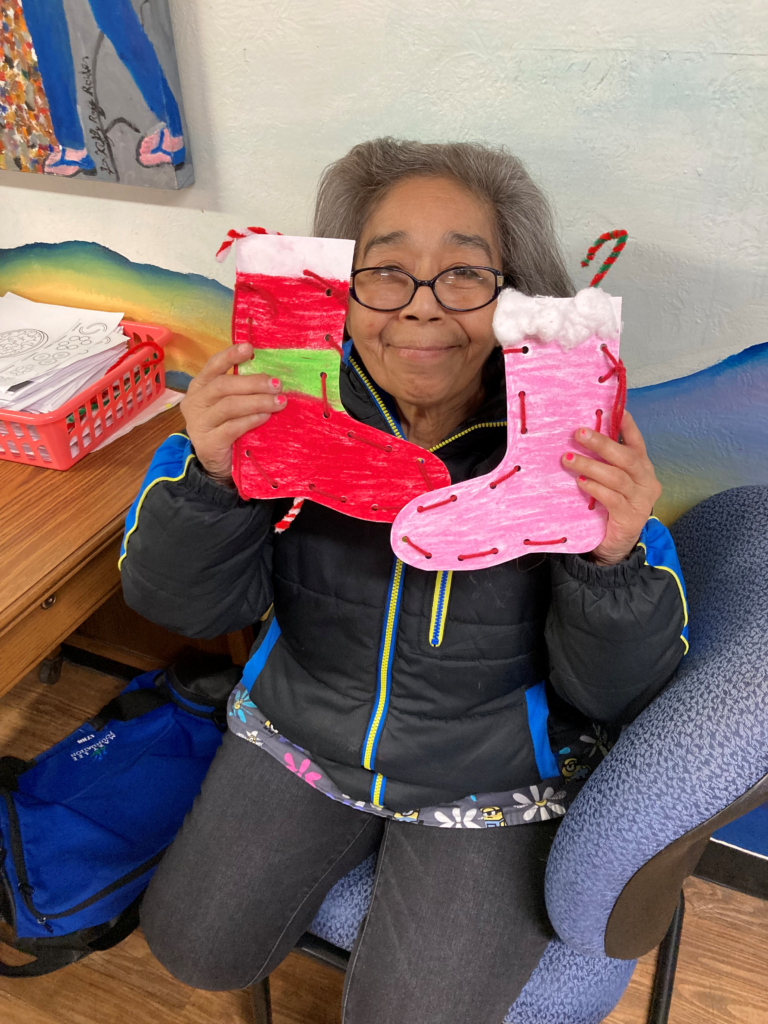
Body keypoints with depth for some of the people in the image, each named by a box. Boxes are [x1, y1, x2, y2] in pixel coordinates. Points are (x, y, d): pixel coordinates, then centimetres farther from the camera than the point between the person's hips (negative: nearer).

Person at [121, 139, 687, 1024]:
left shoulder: (564, 437, -19)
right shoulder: (298, 403, -14)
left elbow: (616, 699, -15)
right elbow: (186, 603, -12)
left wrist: (610, 563, -36)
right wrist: (208, 477, -33)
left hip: (494, 780, -2)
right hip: (301, 729, 3)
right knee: (196, 950, 13)